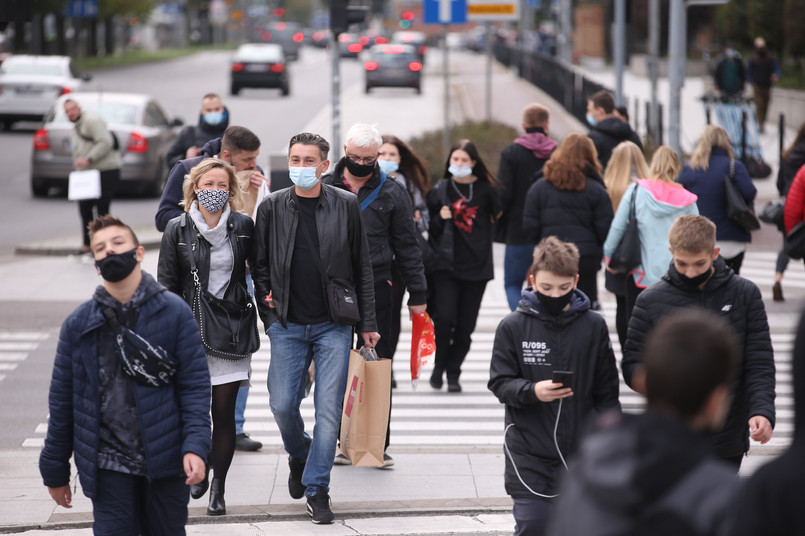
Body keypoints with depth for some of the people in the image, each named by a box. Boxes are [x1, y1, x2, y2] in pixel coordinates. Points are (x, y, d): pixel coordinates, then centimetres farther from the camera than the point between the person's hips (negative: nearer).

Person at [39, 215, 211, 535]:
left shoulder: (174, 313, -2)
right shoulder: (79, 324, 3)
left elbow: (195, 385, -4)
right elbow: (61, 399, 8)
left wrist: (195, 446, -17)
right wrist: (55, 471, 9)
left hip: (165, 462, 0)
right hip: (108, 468, 1)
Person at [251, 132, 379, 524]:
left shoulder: (346, 205, 0)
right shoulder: (272, 207, 2)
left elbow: (362, 268, 5)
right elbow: (258, 264, 10)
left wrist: (367, 323, 4)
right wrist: (269, 312, 3)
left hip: (334, 324, -1)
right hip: (287, 325, 1)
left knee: (328, 408, -3)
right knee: (282, 405, -1)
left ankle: (316, 487, 8)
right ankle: (299, 456, 30)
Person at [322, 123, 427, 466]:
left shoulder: (392, 194, 5)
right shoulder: (324, 188, 6)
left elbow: (407, 247, 7)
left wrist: (417, 294, 4)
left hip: (376, 292, -1)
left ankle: (378, 444, 9)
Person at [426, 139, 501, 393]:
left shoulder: (486, 189, 4)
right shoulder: (439, 190, 6)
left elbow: (496, 217, 20)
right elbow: (430, 229, 8)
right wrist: (440, 219, -8)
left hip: (477, 264, 0)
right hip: (446, 264, 0)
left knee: (465, 326, 2)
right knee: (444, 317, -15)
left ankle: (453, 373, 16)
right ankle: (439, 365, 8)